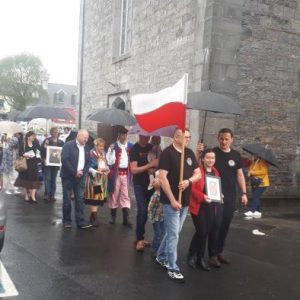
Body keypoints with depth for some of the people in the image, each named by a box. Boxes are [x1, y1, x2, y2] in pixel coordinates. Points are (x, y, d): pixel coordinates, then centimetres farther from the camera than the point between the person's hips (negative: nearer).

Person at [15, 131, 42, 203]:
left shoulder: (35, 144, 7)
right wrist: (25, 155, -21)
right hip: (25, 164, -2)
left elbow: (41, 150, -2)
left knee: (34, 179, -5)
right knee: (25, 179, 6)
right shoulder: (22, 144, -2)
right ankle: (26, 195, 18)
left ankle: (33, 196, -6)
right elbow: (20, 153, -6)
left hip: (34, 164, 2)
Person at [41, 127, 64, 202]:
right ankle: (47, 194, -3)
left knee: (53, 179, 8)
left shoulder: (61, 142, 8)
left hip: (56, 163, 3)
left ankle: (52, 195, 12)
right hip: (47, 163, -3)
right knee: (47, 179, -6)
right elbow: (42, 151, -2)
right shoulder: (47, 141, -1)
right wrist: (44, 159, -14)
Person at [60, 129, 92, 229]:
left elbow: (87, 162, 13)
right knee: (67, 199, 3)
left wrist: (83, 172, -7)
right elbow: (64, 160, -16)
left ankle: (80, 222, 3)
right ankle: (66, 221, 15)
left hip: (80, 178, 5)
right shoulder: (68, 145, -8)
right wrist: (75, 172, -18)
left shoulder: (86, 148, 11)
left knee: (80, 200, 2)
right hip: (68, 177, -5)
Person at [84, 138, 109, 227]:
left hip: (102, 179, 7)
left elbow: (107, 164, 16)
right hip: (94, 178, -7)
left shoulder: (104, 153, 11)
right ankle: (95, 218, -6)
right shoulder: (91, 153, -11)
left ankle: (93, 216, 21)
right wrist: (96, 171, -24)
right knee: (94, 198, -8)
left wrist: (106, 169, -5)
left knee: (99, 198, 9)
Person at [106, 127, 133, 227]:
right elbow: (110, 161, -10)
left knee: (125, 196, 4)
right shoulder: (113, 146, -2)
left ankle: (126, 219, 5)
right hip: (116, 174, -2)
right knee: (114, 194, 6)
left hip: (126, 173, 2)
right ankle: (113, 216, 18)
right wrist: (111, 151, -21)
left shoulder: (130, 146, 6)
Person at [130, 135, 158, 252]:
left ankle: (140, 237, 22)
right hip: (140, 185, -5)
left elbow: (158, 162, 13)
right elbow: (133, 170, -16)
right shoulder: (134, 149, -9)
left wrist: (154, 169, -9)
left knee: (147, 211, 10)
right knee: (142, 211, -11)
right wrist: (150, 165, -22)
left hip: (150, 183, 5)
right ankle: (139, 239, 0)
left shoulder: (152, 147, 7)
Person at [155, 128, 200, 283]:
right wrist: (172, 200, -19)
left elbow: (198, 174, 11)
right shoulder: (167, 153, -12)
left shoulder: (190, 153, 9)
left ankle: (161, 257, 35)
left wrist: (189, 181, -12)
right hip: (171, 201, -7)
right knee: (173, 235, -3)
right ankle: (173, 268, 7)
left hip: (185, 200, 7)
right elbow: (162, 178, -17)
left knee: (172, 232, 18)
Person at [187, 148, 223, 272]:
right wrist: (203, 196, -25)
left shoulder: (216, 172, 15)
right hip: (200, 206, -7)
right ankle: (192, 255, 15)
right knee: (202, 232, -9)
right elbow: (192, 188, -14)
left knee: (214, 232, 7)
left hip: (215, 207, 7)